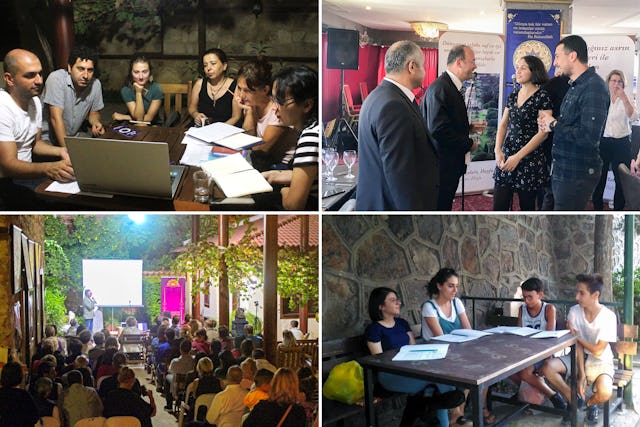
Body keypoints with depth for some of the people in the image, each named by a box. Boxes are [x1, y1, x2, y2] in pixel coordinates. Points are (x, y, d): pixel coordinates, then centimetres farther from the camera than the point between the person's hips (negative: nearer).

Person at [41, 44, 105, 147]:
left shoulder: (95, 84, -5)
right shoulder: (56, 78, -19)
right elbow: (56, 118, -25)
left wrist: (95, 123, -11)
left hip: (75, 135, 5)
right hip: (49, 138, -5)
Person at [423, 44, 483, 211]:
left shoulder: (450, 87, 13)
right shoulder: (440, 88, -18)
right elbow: (438, 130, -26)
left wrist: (469, 128, 7)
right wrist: (469, 144, -14)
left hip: (450, 165, 10)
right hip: (442, 166, -10)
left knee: (445, 205, 17)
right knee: (440, 207, -1)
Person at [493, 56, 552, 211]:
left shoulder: (542, 97, -7)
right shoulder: (513, 95, 12)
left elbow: (543, 133, -12)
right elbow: (503, 124, 12)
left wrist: (518, 156, -16)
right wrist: (498, 150, -6)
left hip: (529, 160, -5)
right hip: (506, 157, 5)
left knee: (527, 206, 5)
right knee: (499, 206, 0)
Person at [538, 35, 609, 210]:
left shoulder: (594, 87, -19)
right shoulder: (576, 86, 14)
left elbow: (589, 137, -28)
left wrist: (554, 125, -16)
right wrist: (548, 122, 1)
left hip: (577, 175, -10)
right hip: (562, 170, 10)